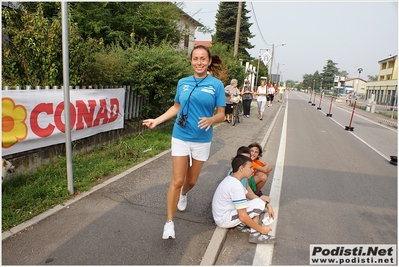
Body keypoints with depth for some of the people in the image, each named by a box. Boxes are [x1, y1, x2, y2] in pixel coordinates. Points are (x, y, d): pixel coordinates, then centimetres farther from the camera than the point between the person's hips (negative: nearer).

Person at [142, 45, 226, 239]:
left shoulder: (216, 85, -5)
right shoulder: (182, 83, 2)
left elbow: (221, 114, -4)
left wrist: (211, 120, -26)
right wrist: (156, 121, 4)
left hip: (202, 140, 0)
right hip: (181, 137, 0)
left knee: (192, 180, 16)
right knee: (177, 180, -1)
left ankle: (183, 195, 52)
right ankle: (169, 222, 13)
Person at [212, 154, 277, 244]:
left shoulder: (230, 179, 5)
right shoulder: (236, 186, -25)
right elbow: (243, 216, -24)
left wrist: (267, 204, 5)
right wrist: (261, 229, -13)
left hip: (220, 216, 10)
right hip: (225, 220, -10)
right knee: (259, 203, -14)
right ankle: (255, 234, -3)